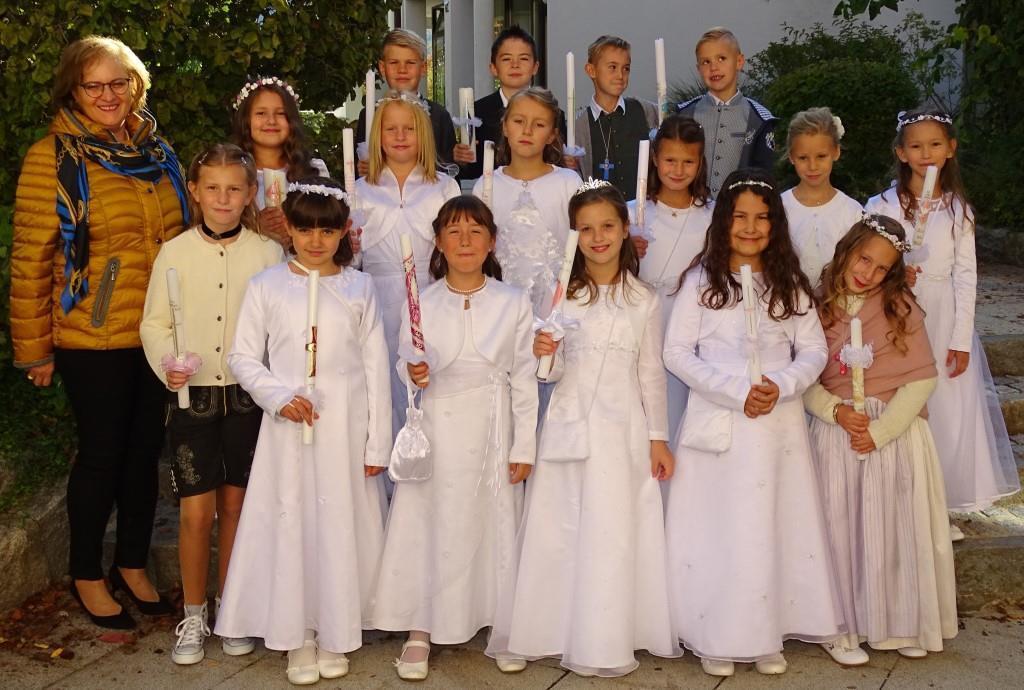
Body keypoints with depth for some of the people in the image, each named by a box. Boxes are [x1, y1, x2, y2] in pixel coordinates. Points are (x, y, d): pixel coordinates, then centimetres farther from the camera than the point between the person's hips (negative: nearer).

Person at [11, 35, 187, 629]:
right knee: (102, 452, 5)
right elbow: (31, 259, -9)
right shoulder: (53, 158, -8)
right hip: (93, 339, -5)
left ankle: (133, 564, 30)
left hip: (159, 331, 5)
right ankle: (87, 576, 24)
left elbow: (183, 237, 16)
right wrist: (34, 349, -9)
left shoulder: (157, 152, 8)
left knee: (146, 448, 13)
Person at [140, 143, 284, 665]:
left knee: (236, 505, 9)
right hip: (193, 394, 0)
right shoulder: (175, 253, 0)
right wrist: (167, 364, -15)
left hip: (248, 394, 0)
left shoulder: (267, 254, -1)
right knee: (196, 510, 0)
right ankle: (193, 616, 18)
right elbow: (154, 324, 3)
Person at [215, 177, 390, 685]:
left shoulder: (359, 287, 2)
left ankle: (336, 634, 21)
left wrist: (377, 443, 1)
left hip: (346, 427, 0)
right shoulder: (267, 287, 1)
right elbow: (242, 357, 4)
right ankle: (299, 639, 18)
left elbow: (375, 366, 3)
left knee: (342, 523, 5)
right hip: (289, 428, 0)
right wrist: (279, 396, -14)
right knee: (291, 523, 4)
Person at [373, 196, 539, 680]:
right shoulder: (421, 304, 0)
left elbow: (524, 379, 1)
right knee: (429, 525, 2)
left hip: (493, 432, 0)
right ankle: (420, 631, 15)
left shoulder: (514, 304, 0)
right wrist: (413, 373, -18)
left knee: (495, 526, 7)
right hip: (436, 431, 0)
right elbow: (407, 366, 7)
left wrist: (524, 447, -1)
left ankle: (501, 626, 24)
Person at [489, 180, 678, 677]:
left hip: (622, 430, 1)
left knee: (613, 534, 4)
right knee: (558, 532, 3)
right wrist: (541, 353, -21)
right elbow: (552, 373, 1)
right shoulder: (561, 295, 2)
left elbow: (651, 373, 9)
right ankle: (551, 630, 16)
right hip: (569, 426, -1)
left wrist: (658, 437, 7)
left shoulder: (643, 301, 6)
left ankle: (606, 642, 16)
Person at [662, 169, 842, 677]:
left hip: (779, 423, 3)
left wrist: (780, 386, -13)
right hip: (717, 422, -2)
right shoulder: (702, 280, 0)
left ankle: (768, 634, 19)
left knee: (774, 525, 6)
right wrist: (736, 391, -14)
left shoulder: (789, 283, 9)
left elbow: (815, 351, 7)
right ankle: (716, 636, 13)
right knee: (718, 527, 1)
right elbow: (677, 352, -5)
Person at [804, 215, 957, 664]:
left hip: (896, 433, 0)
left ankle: (902, 624, 21)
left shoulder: (900, 306, -1)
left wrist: (880, 430, -13)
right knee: (842, 529, 2)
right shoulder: (817, 308, 1)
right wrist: (836, 411, -17)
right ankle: (841, 628, 13)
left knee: (899, 528, 5)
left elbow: (923, 377, -6)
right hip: (837, 434, 0)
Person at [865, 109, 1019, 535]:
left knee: (946, 411, 5)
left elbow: (966, 276, 0)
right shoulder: (882, 206, -2)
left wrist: (961, 339, -5)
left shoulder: (958, 209, 2)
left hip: (944, 323, 2)